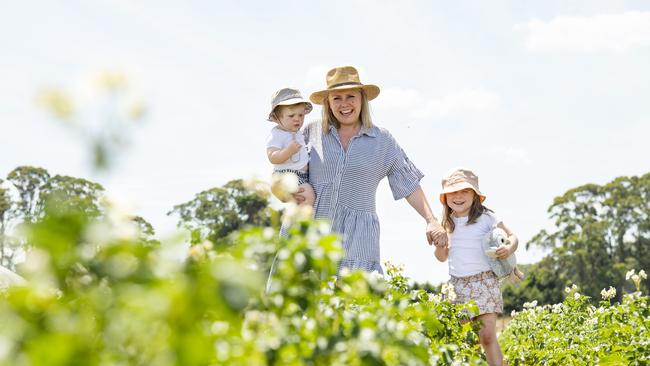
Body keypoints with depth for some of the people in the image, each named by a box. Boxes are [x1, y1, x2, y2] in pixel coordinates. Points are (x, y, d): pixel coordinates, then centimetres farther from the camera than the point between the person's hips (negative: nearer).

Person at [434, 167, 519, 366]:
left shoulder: (486, 217, -4)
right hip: (458, 284, 4)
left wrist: (509, 248, -24)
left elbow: (512, 236, -2)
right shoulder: (448, 223, 9)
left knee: (488, 335, -11)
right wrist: (439, 246, -5)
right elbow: (443, 257, 17)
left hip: (484, 281, -4)